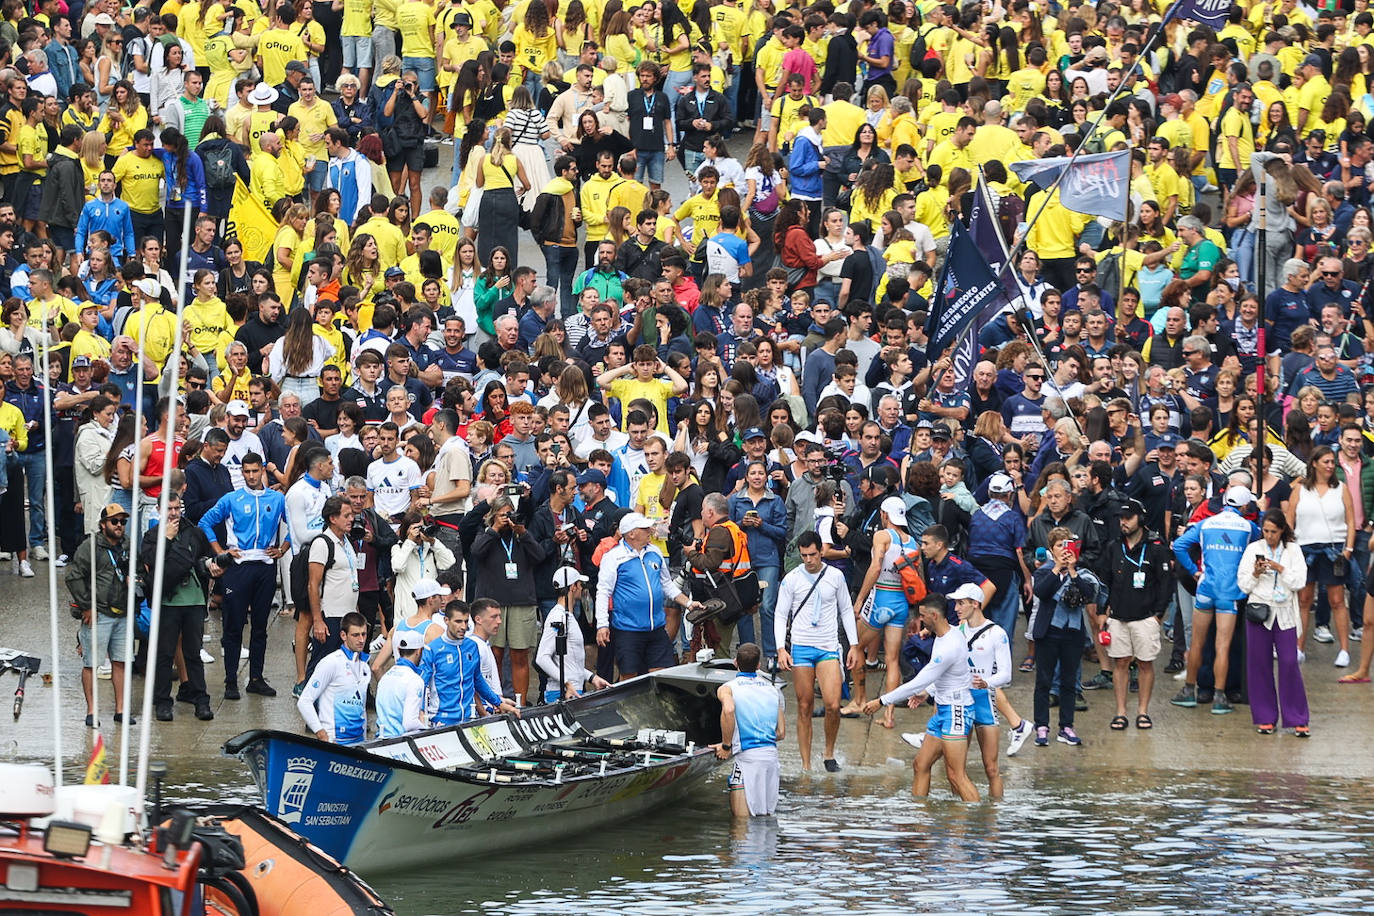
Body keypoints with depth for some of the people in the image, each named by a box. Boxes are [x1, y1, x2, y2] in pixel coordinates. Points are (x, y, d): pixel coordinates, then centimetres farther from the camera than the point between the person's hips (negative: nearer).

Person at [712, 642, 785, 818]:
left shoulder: (727, 689, 1)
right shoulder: (774, 690, 15)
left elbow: (728, 709, -22)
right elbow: (781, 733, 12)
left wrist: (726, 746, -12)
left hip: (747, 757, -4)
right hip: (772, 756, 4)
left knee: (742, 821, -4)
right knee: (766, 816, 13)